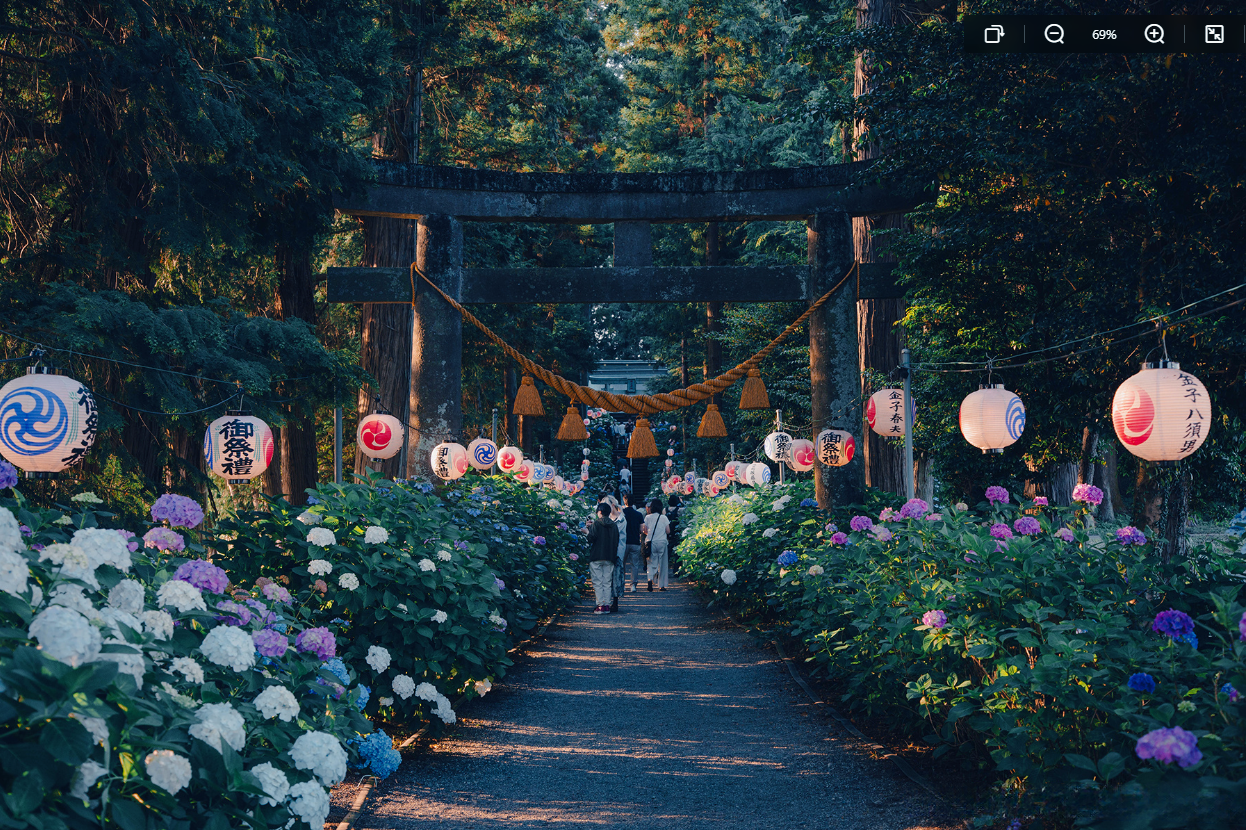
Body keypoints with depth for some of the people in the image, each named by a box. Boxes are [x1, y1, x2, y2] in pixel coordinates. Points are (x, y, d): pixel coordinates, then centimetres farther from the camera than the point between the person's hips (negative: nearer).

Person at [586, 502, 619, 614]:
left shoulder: (597, 524, -7)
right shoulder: (614, 526, 10)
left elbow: (591, 538, -15)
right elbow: (617, 542, 13)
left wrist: (588, 531, 4)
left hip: (596, 557, -5)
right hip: (609, 558, 5)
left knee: (598, 582, -2)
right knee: (607, 582, 9)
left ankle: (600, 606, -7)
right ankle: (607, 605, 6)